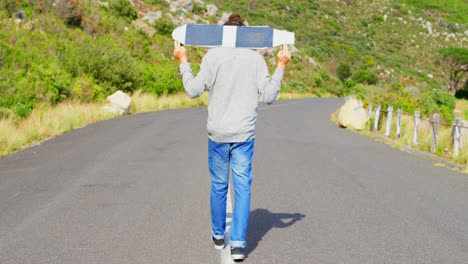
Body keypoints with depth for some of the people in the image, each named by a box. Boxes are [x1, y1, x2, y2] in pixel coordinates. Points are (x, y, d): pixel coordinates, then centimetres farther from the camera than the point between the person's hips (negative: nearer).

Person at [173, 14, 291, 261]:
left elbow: (194, 90, -6)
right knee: (243, 187, 4)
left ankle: (218, 236, 29)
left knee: (219, 186, 14)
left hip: (217, 133, 0)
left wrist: (183, 62, 4)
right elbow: (268, 96, -1)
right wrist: (281, 67, 9)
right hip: (244, 134, 0)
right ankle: (238, 243, -2)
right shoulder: (256, 58, 0)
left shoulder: (212, 56, -3)